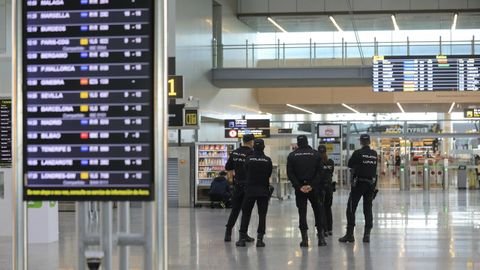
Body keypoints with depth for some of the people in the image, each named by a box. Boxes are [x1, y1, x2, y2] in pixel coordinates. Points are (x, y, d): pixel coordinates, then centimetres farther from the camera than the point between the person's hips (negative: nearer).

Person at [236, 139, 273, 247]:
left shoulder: (249, 159, -5)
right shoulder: (268, 160, -5)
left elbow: (246, 172, 6)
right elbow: (269, 175, 4)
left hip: (250, 190, 0)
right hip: (263, 191, 0)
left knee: (246, 214, 9)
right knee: (262, 215, 4)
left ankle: (242, 238, 7)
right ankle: (260, 239, -2)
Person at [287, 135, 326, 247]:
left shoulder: (292, 156, 2)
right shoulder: (315, 154, 2)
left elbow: (290, 174, -4)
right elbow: (319, 172, -5)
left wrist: (299, 186, -7)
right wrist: (311, 185, -10)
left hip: (299, 188, 0)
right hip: (313, 188, 0)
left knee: (302, 212, 3)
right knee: (318, 211, 11)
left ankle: (304, 239, -3)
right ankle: (321, 237, 7)